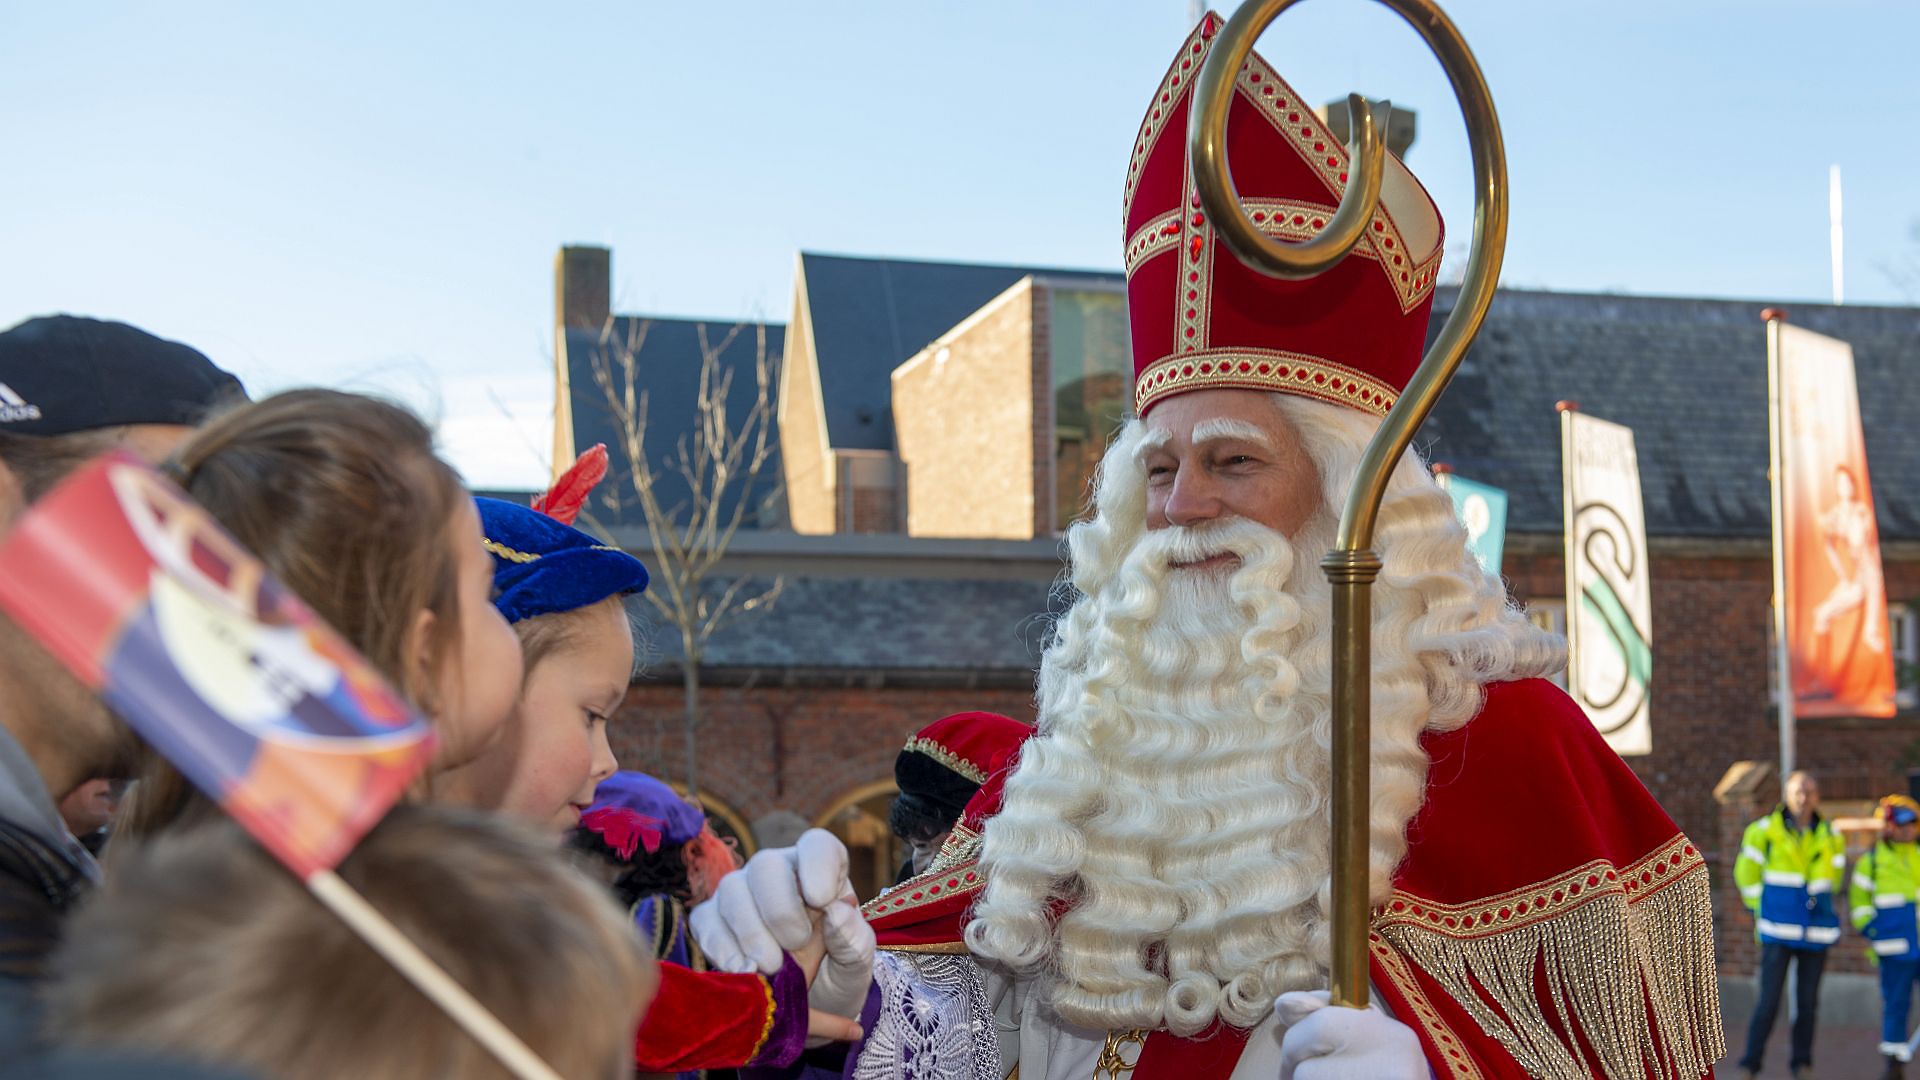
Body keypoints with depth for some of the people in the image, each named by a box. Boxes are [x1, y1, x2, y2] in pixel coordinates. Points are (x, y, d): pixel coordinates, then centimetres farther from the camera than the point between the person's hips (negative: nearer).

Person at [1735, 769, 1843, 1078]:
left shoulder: (1831, 838, 8)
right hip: (1778, 933, -3)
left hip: (1816, 932, 3)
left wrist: (1817, 906, 14)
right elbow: (1747, 874, 9)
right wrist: (1763, 909, 7)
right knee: (1769, 1000, -8)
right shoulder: (1763, 832, 0)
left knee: (1808, 1002, 5)